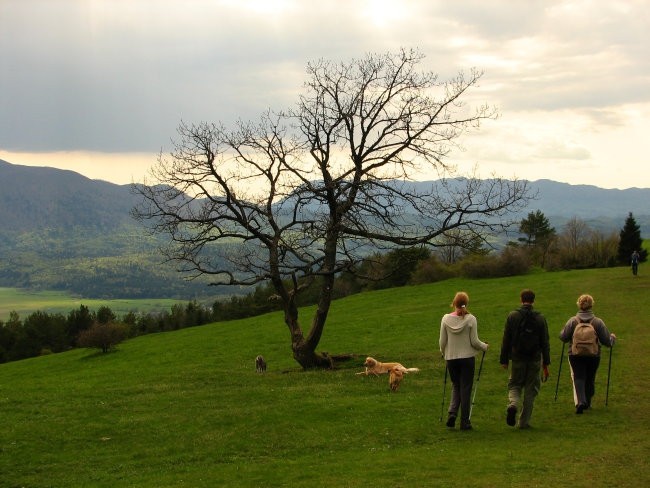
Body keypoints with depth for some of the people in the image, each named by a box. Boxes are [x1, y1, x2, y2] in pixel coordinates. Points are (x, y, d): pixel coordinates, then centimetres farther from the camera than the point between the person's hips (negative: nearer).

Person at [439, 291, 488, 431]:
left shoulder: (446, 319, -4)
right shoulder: (470, 319, -10)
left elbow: (442, 341, 1)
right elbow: (474, 341, -7)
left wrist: (444, 352, 21)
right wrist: (484, 346, 13)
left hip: (451, 358, 2)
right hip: (467, 358, -2)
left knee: (456, 386, 19)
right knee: (466, 388, 6)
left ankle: (452, 413, -3)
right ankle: (464, 421, 7)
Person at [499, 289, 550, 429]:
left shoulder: (512, 316, -3)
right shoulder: (540, 318, -1)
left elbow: (506, 340, -1)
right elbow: (545, 343, 0)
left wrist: (504, 359, 5)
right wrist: (545, 364, 5)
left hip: (517, 358, 0)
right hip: (535, 359, 0)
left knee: (514, 385, 14)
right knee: (531, 390, 9)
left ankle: (513, 404, -17)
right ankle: (524, 421, 10)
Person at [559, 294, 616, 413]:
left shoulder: (572, 321, -8)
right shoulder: (598, 322, -7)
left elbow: (563, 337, -1)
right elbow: (607, 341, -2)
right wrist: (613, 338, 21)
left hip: (575, 355, -1)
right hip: (593, 355, 1)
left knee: (578, 377, 0)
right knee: (590, 379, 16)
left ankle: (580, 402, -21)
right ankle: (587, 402, 29)